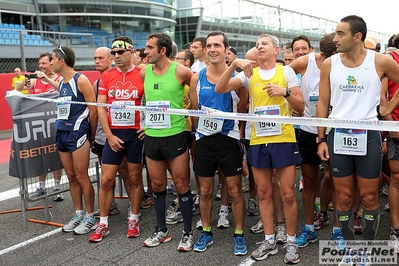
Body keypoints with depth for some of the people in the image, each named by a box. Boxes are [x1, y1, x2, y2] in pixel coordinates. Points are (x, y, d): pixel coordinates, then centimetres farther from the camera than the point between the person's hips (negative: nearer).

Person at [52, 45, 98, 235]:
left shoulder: (81, 80, -11)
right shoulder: (61, 82, 13)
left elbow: (93, 111, -11)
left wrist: (91, 137, -4)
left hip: (77, 133, -8)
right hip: (62, 134, 8)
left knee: (81, 177, -2)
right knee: (71, 177, 11)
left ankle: (90, 218, 9)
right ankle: (78, 215, 22)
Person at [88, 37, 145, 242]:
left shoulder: (142, 75, -3)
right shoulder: (106, 76, 4)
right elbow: (100, 108, 2)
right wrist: (109, 136, -5)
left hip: (136, 133, -2)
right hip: (113, 134, 2)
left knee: (135, 177, 8)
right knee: (106, 179, 3)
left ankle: (134, 220, 22)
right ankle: (103, 224, 16)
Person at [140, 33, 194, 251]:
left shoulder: (180, 71, -9)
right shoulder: (144, 72, 5)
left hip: (175, 135, -4)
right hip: (151, 136, 5)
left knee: (181, 185, 3)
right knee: (157, 185, 12)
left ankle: (187, 232, 17)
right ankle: (161, 230, 28)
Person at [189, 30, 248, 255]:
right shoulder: (197, 78, 3)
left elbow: (244, 109, 0)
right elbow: (194, 110, 11)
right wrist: (198, 132, 11)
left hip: (229, 138, -3)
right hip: (204, 140, 3)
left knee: (235, 189, 4)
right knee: (205, 190, 11)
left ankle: (239, 234, 20)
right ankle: (206, 232, 28)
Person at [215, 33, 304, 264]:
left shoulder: (286, 71, 2)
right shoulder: (249, 74, 7)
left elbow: (301, 106, 1)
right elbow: (220, 89, -7)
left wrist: (285, 92, -16)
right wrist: (234, 64, -17)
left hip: (284, 139, -2)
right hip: (258, 141, 3)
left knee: (288, 194, 1)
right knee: (264, 193, 10)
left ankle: (292, 242, 18)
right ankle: (270, 241, 24)